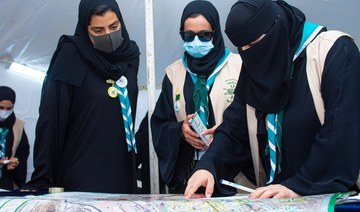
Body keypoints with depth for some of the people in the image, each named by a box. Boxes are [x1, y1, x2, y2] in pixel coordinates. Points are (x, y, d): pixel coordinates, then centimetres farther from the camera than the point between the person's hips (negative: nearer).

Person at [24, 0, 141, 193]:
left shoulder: (129, 54, 6)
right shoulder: (70, 56, -9)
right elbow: (51, 119, -13)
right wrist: (42, 181, -17)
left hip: (121, 171, 5)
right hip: (80, 175, -5)